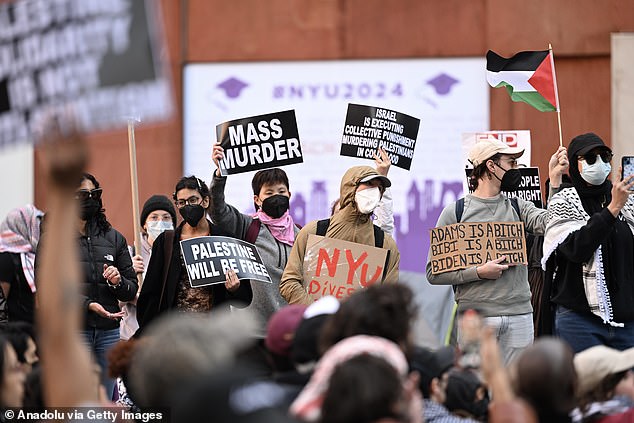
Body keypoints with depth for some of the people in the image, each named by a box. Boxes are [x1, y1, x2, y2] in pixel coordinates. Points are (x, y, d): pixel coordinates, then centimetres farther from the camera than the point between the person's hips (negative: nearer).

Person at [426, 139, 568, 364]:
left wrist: (555, 179, -11)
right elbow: (434, 273, -1)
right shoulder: (454, 212, 3)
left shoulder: (518, 208, 14)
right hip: (475, 317, -3)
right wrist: (479, 272, -12)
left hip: (519, 317, 3)